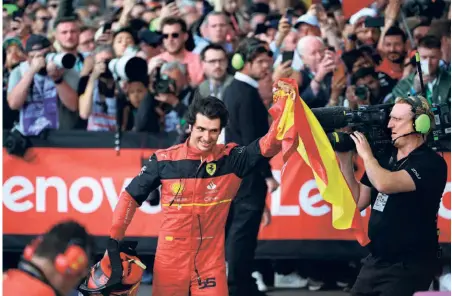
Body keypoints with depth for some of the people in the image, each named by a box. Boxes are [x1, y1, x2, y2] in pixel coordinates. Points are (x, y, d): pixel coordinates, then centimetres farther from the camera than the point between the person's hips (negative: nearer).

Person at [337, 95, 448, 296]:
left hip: (408, 267, -8)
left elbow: (385, 184, -29)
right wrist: (345, 160, 4)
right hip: (375, 262, 8)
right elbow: (357, 202, 14)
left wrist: (366, 154, -11)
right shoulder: (386, 158, 10)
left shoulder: (431, 164, -14)